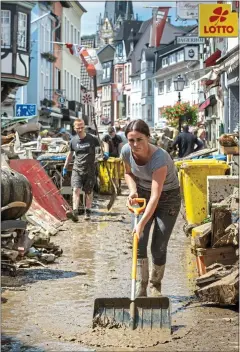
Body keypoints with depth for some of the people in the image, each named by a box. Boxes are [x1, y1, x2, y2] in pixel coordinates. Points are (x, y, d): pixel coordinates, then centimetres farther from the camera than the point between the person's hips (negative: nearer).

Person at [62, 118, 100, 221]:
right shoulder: (73, 141, 3)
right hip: (77, 169, 1)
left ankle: (88, 212, 18)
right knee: (76, 190, -14)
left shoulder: (92, 139, -5)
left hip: (89, 169, -1)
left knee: (88, 192, 7)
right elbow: (70, 154, 17)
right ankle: (75, 212, -25)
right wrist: (65, 167, 20)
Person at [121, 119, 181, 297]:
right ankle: (141, 286, 1)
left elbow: (155, 197, -37)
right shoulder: (126, 152, -17)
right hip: (143, 195, 5)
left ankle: (156, 285, 18)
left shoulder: (159, 158, -35)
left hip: (168, 197, -4)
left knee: (159, 247, -5)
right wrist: (133, 190, -13)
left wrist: (142, 224, -42)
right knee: (139, 242, -8)